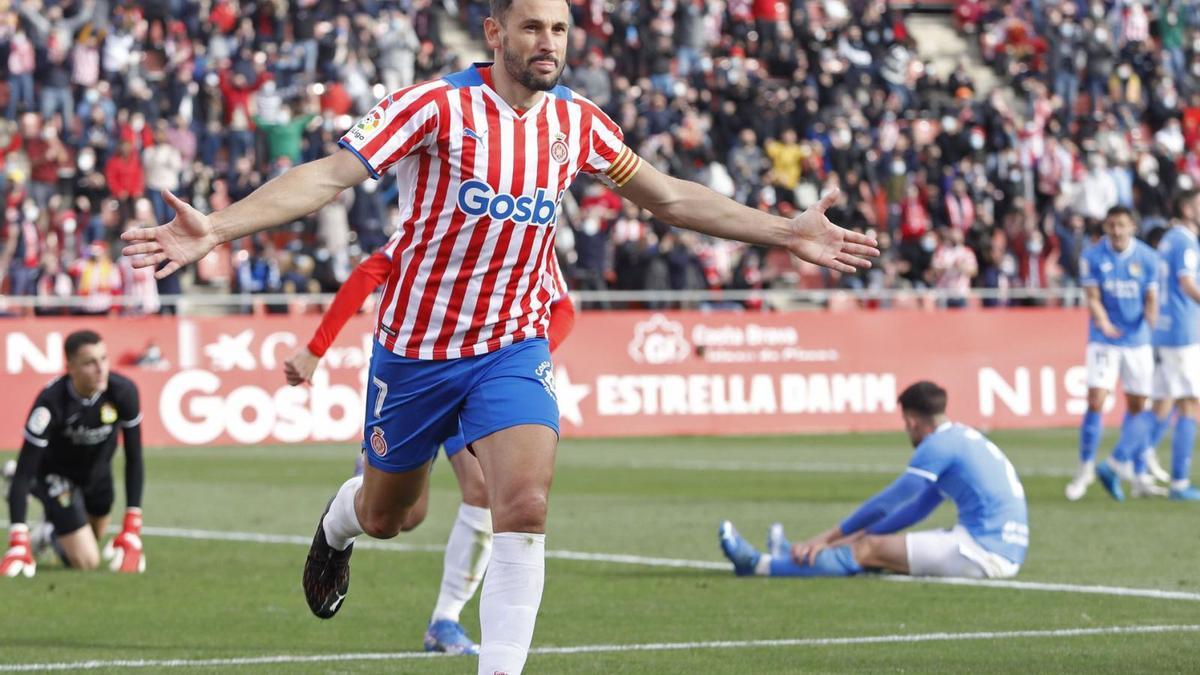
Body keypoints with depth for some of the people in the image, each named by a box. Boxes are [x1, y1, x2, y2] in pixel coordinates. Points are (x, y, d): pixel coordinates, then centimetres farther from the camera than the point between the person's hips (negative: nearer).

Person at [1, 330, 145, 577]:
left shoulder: (123, 391, -29)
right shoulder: (51, 402, -38)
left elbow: (133, 459, -19)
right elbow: (23, 472, -36)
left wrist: (132, 530, -24)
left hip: (98, 471, 5)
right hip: (55, 473, -5)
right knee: (86, 561, -13)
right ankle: (53, 534, 15)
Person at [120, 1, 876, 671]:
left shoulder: (578, 122, -2)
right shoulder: (437, 106, -16)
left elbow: (671, 197, 12)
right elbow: (330, 175, -23)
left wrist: (785, 232, 9)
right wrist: (216, 228, -35)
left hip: (513, 350, 2)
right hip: (415, 346, -2)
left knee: (524, 504, -21)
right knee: (385, 516, 17)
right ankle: (337, 527, 56)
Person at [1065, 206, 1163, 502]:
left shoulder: (1147, 257, -2)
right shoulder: (1093, 256, -6)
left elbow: (1151, 299, -1)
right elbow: (1093, 298, -8)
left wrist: (1153, 319, -23)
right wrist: (1103, 322, -27)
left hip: (1138, 341, 2)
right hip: (1104, 341, -2)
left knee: (1137, 406, 6)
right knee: (1095, 402, -12)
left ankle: (1131, 469, 18)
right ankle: (1086, 468, 0)